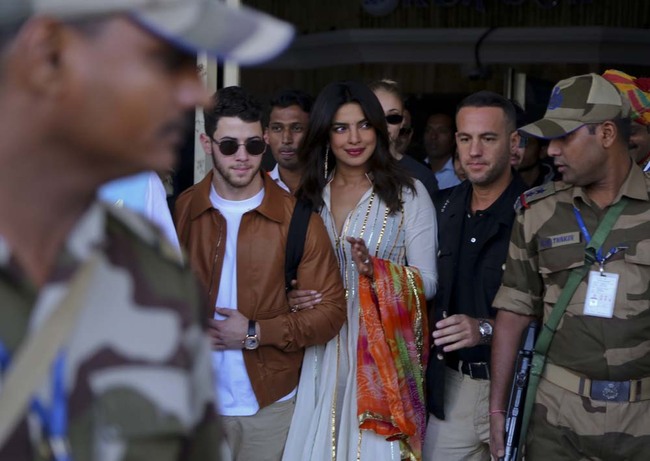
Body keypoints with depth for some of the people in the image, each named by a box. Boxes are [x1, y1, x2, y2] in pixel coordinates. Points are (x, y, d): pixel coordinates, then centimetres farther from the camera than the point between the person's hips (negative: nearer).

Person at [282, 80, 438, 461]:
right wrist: (295, 295, -8)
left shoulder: (408, 192, -4)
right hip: (322, 348, 3)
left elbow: (428, 282, -6)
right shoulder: (310, 193, 7)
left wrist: (375, 270, -22)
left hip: (383, 347, -3)